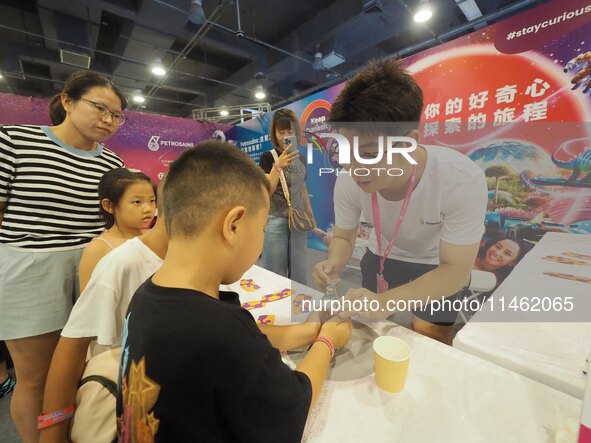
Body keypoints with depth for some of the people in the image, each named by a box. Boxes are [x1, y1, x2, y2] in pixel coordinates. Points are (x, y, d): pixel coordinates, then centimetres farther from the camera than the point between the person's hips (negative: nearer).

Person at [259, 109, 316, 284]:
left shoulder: (301, 159, 8)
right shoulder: (268, 157, -6)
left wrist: (310, 214, 16)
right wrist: (277, 166, -23)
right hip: (275, 221, -4)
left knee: (299, 273, 14)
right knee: (276, 274, 5)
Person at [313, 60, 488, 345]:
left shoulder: (462, 181, -36)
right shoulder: (348, 181, -27)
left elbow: (455, 271, -29)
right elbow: (343, 237, -11)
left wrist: (385, 302, -45)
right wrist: (334, 264, -34)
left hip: (440, 266, -2)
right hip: (381, 258, 3)